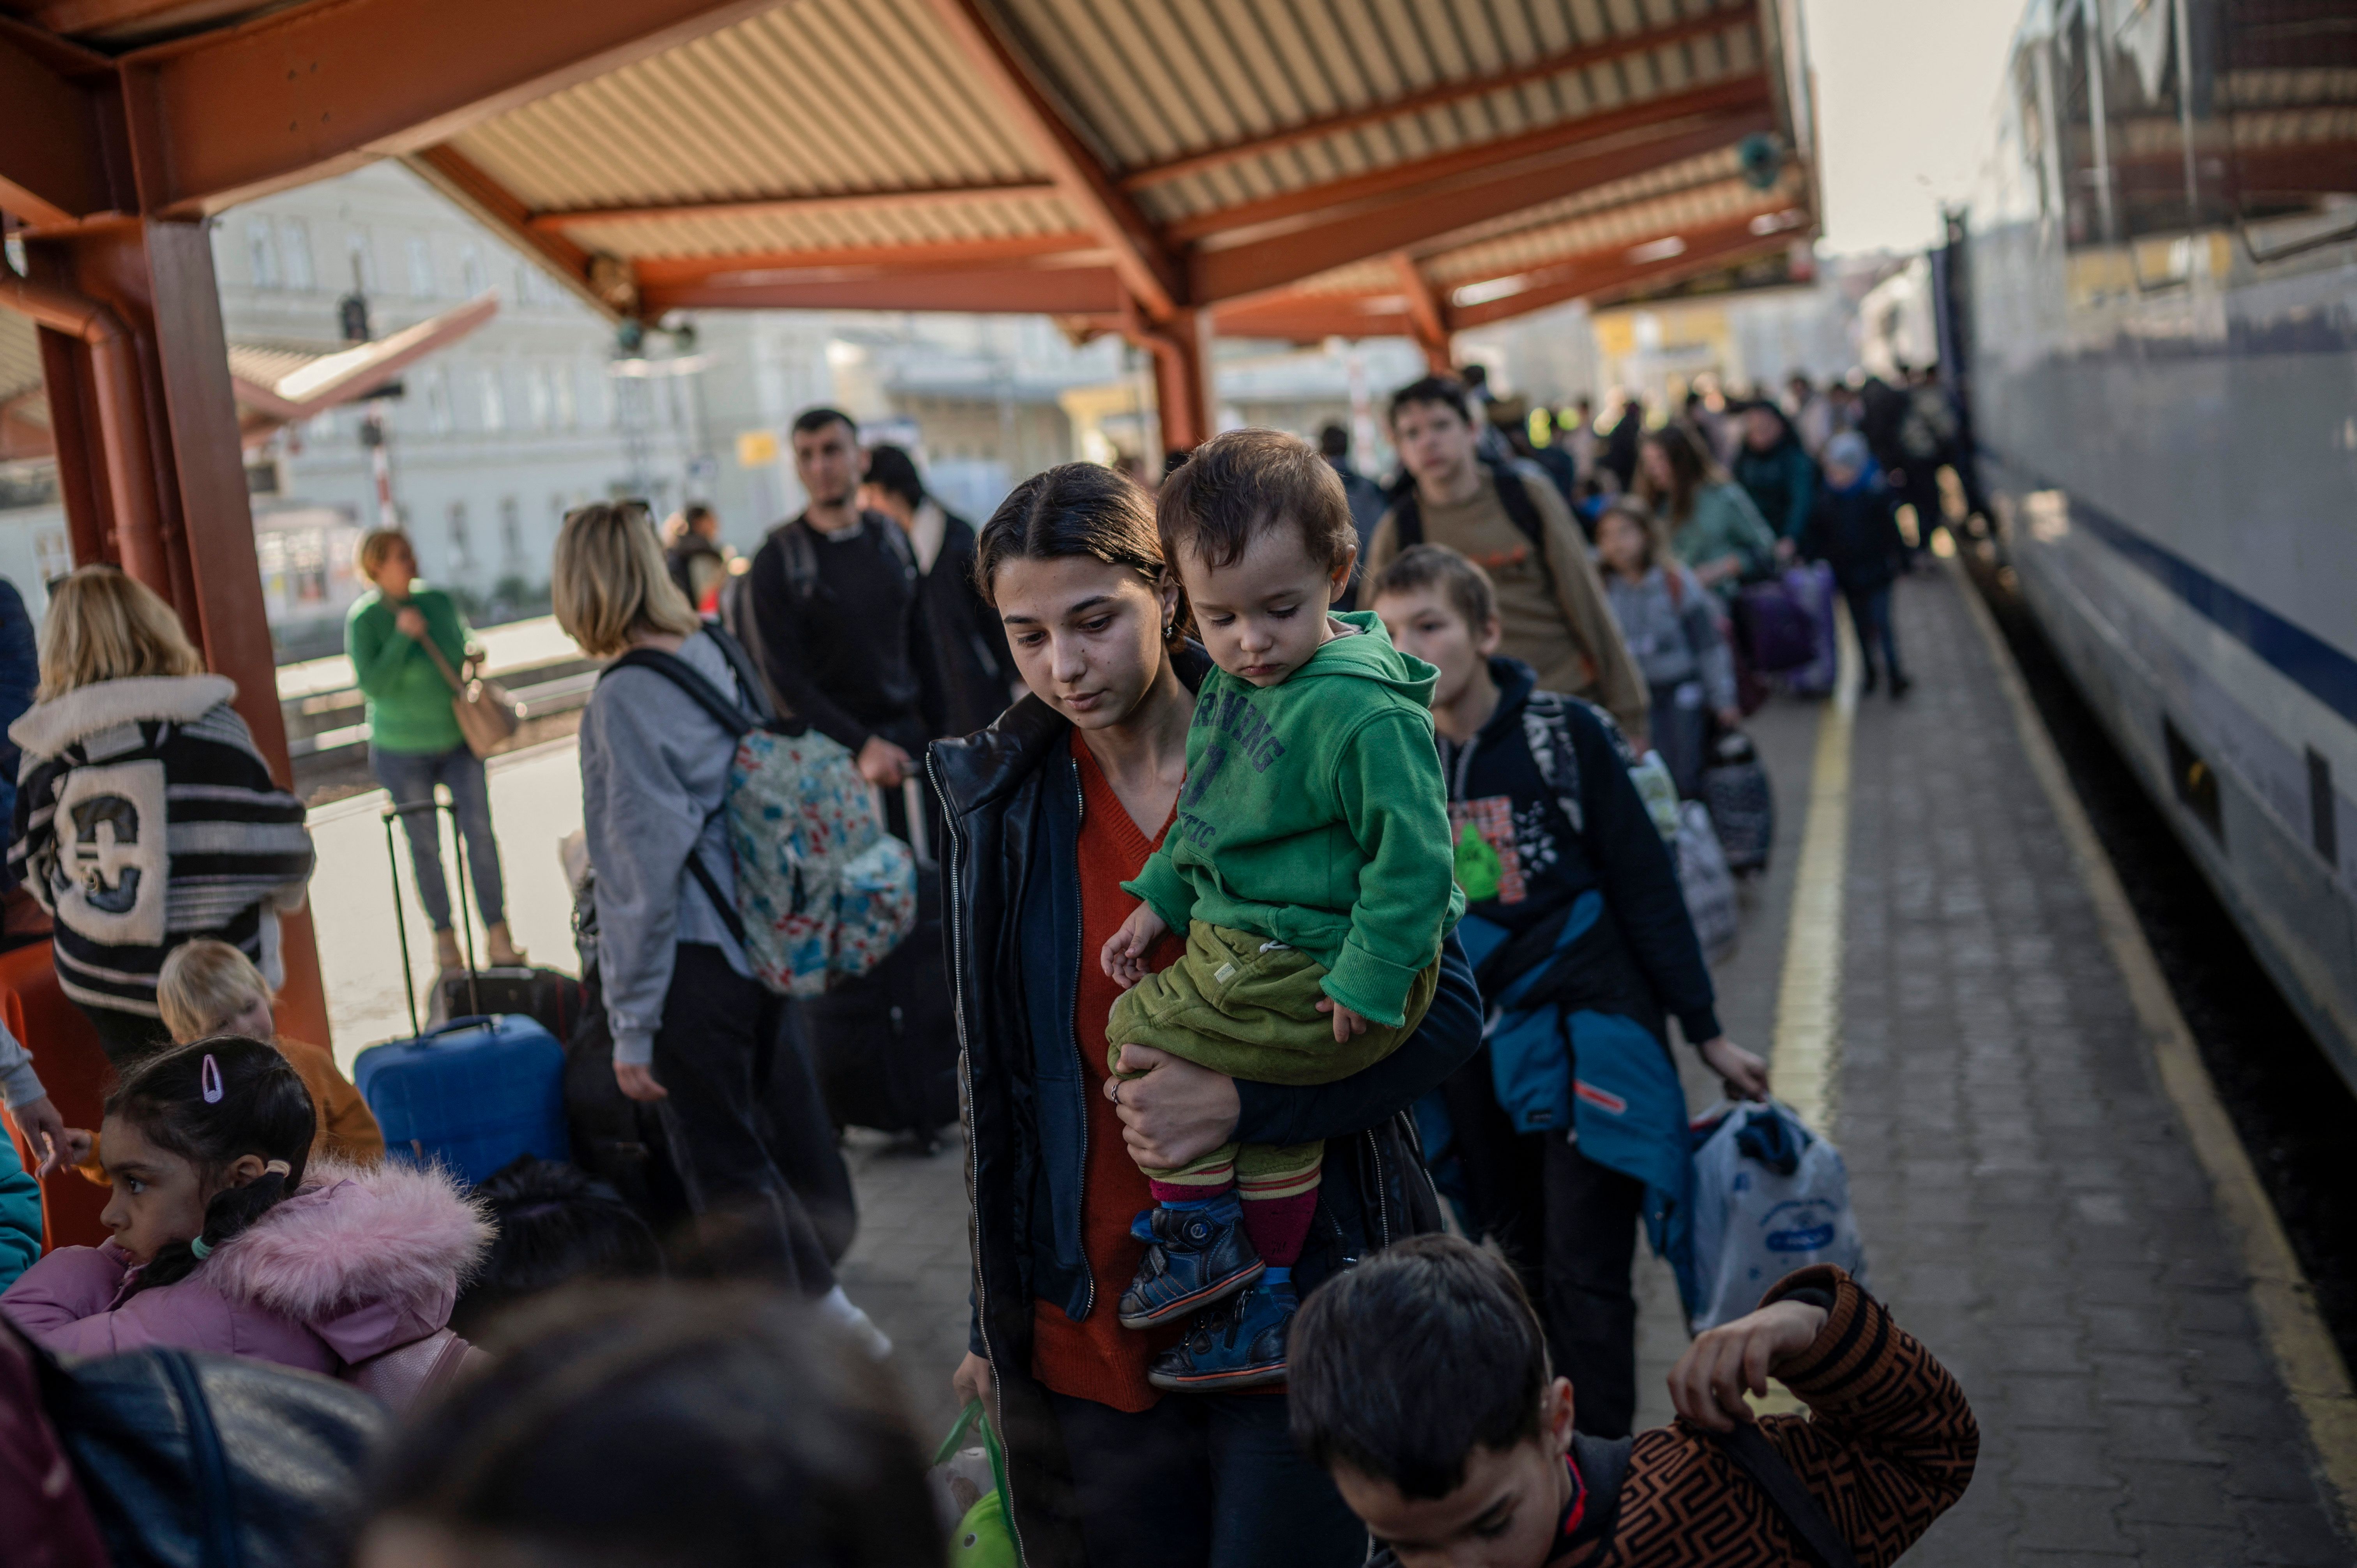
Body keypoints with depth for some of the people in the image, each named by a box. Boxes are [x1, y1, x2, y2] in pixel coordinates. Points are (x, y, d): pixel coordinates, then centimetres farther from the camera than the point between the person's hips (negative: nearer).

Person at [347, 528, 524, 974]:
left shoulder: (438, 600, -2)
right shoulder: (363, 619, -14)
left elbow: (465, 641, 16)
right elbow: (371, 684, -22)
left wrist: (471, 659, -5)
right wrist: (403, 636, -28)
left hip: (458, 737, 3)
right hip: (403, 751, -3)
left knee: (480, 829, -7)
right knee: (425, 845, 7)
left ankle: (497, 936, -2)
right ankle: (443, 933, 24)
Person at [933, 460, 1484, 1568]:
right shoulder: (1004, 800, 2)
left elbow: (1445, 1010, -7)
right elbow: (998, 1075, 10)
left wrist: (1242, 1101, -21)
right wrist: (995, 1314, 12)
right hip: (1088, 1335, 3)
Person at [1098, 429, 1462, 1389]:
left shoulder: (1362, 711, -24)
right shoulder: (1232, 681, 5)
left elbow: (1412, 851, -24)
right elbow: (1206, 817, 20)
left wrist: (1367, 981, -24)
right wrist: (1162, 900, 12)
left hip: (1316, 967, -10)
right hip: (1249, 943, 10)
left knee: (1142, 1035, -5)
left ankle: (1196, 1238, 12)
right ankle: (1264, 1307, 38)